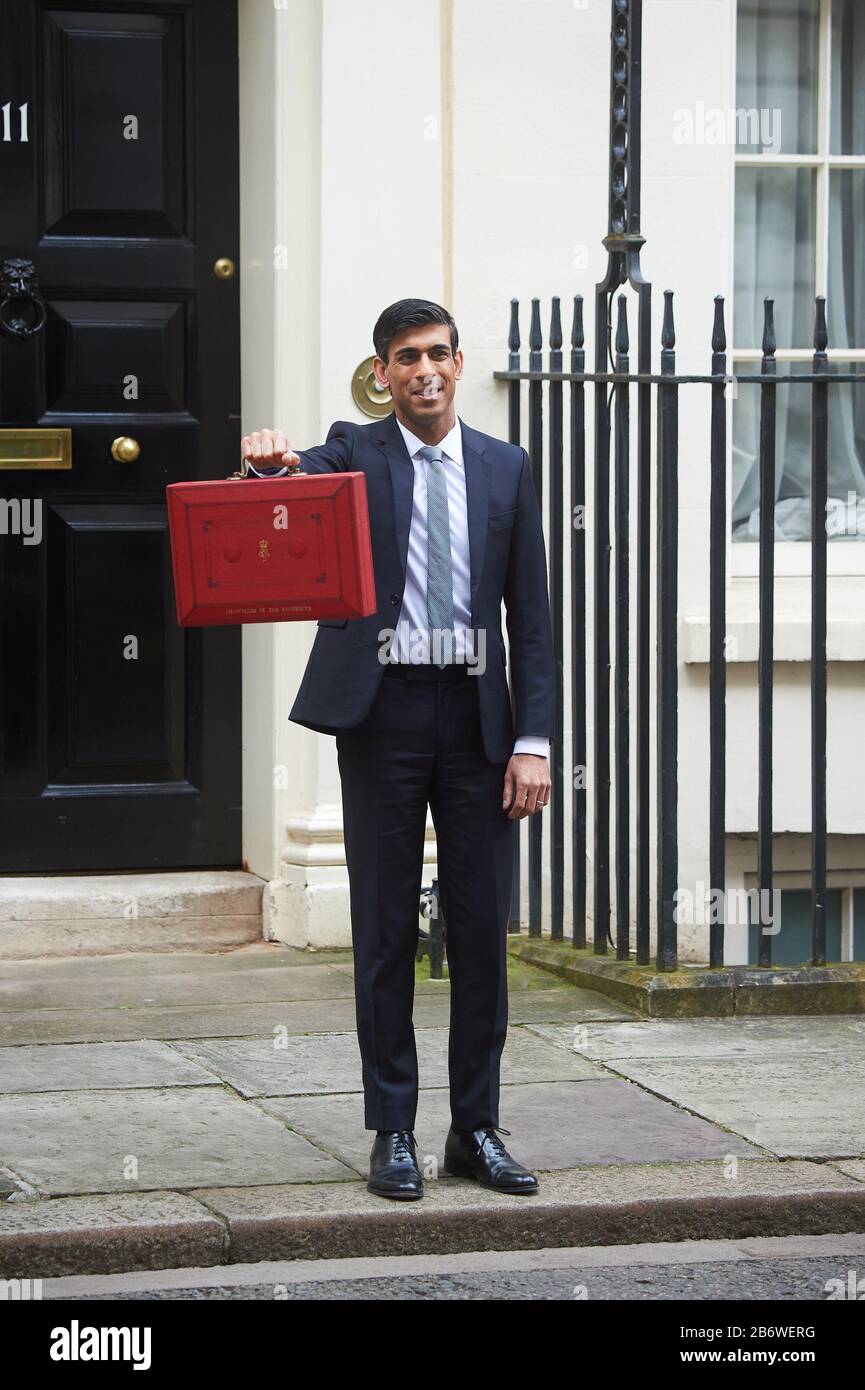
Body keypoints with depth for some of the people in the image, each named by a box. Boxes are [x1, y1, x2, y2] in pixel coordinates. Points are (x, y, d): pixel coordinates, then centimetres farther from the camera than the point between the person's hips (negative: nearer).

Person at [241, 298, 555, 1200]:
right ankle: (392, 1132, 9)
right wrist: (269, 465, -43)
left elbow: (530, 612, 7)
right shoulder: (353, 453, 4)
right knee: (386, 931, 2)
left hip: (476, 713, 2)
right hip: (382, 711, -2)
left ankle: (476, 1129, 13)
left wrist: (533, 738, -1)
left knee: (482, 929, 4)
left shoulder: (504, 467, 9)